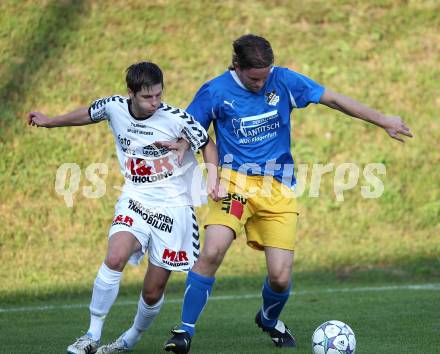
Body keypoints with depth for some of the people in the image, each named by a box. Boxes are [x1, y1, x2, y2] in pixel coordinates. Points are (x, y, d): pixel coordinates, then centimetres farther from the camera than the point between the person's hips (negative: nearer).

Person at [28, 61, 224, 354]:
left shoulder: (176, 119, -15)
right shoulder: (114, 107, -6)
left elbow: (207, 143, 0)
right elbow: (88, 114, 17)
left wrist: (213, 176, -17)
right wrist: (50, 122, 30)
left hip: (172, 207, -2)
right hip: (135, 200, 2)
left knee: (153, 291, 2)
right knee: (115, 258, -27)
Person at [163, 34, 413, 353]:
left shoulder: (284, 81, -2)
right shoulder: (215, 91, -5)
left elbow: (334, 99, 4)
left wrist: (384, 121, 4)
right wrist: (180, 145, -16)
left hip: (278, 190, 1)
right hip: (235, 182, -1)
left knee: (280, 277, -6)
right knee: (212, 252, -27)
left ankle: (269, 320, 30)